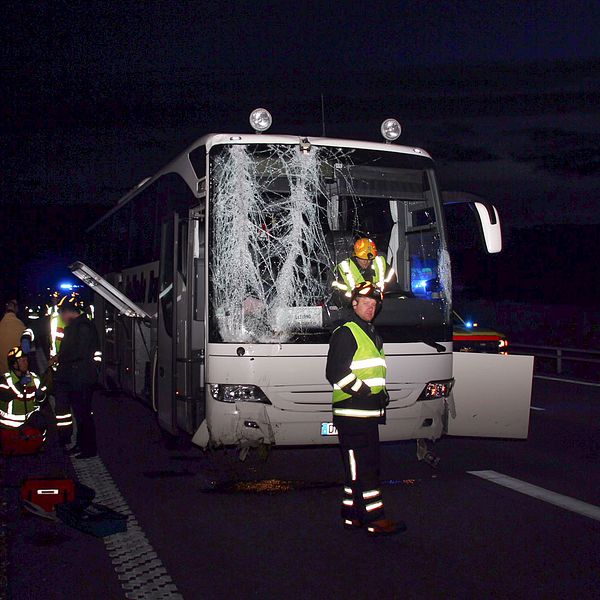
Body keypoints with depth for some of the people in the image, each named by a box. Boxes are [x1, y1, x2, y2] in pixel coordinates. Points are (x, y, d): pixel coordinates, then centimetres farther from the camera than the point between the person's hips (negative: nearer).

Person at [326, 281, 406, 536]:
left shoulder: (372, 335, 22)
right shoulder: (345, 333, -8)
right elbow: (336, 373, -18)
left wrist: (382, 393, 15)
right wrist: (365, 392, -17)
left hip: (369, 413, 10)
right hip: (352, 413, -10)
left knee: (358, 467, 13)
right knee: (364, 468, -9)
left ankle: (352, 515, 20)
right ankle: (374, 519, -8)